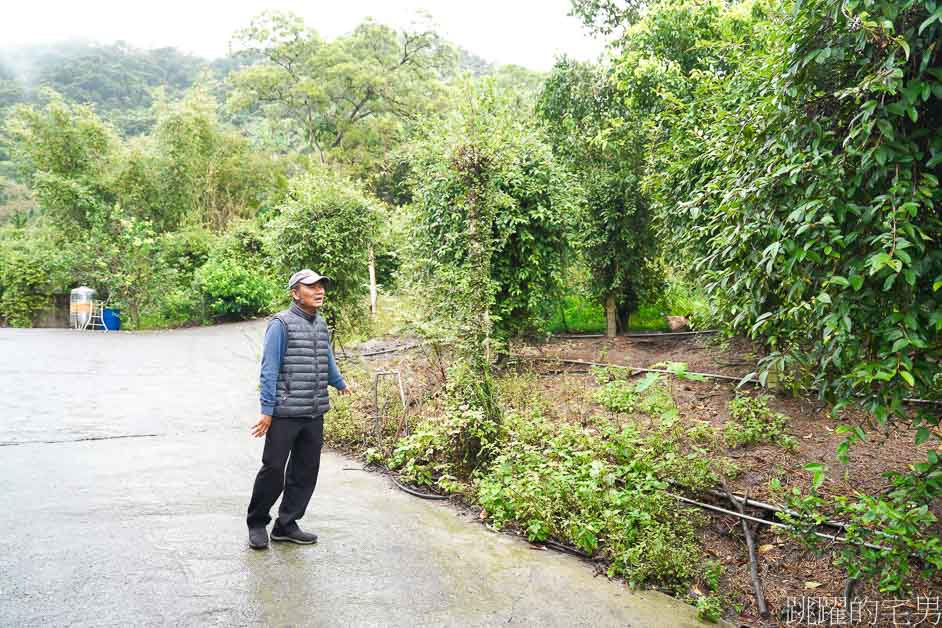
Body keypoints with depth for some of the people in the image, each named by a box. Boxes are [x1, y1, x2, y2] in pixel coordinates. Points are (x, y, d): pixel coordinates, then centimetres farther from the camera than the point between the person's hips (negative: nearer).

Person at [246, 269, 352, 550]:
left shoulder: (321, 324, 11)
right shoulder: (281, 324, -9)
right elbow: (269, 370, -11)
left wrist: (340, 384, 43)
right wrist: (267, 411, -14)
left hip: (315, 415, 7)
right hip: (285, 414, -7)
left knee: (306, 471, 11)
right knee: (273, 469, 1)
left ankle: (286, 525, 23)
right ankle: (257, 523, 21)